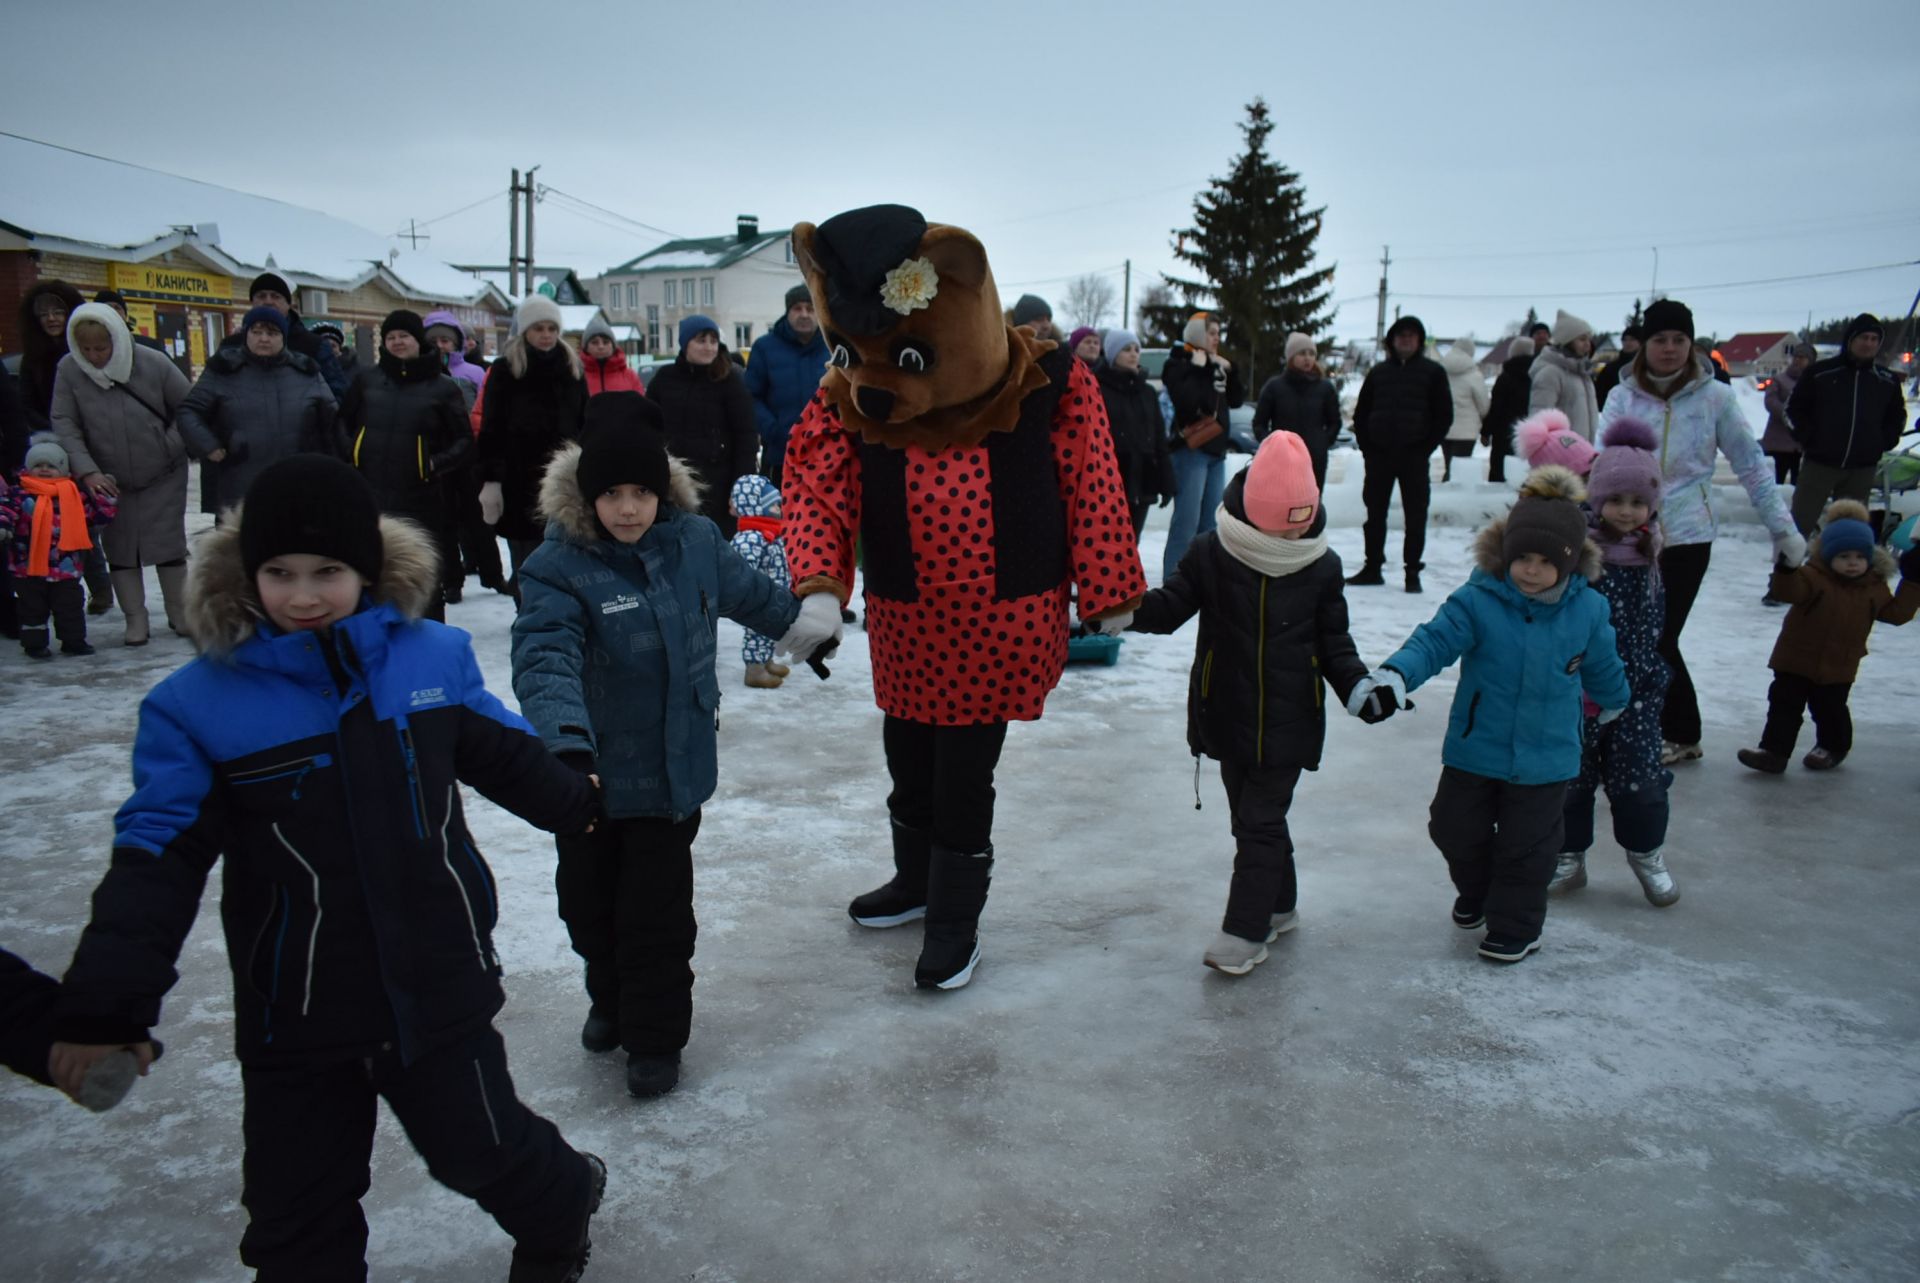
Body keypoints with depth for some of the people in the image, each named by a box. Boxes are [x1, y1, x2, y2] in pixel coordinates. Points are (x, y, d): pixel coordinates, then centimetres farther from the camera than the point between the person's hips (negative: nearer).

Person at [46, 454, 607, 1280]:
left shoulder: (435, 657, -5)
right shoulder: (197, 705, -11)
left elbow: (505, 754, 12)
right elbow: (157, 859, -10)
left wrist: (578, 807, 25)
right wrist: (105, 1004, -14)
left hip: (439, 985, 0)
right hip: (294, 1017, 0)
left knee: (478, 1146, 16)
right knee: (296, 1211, 12)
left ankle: (562, 1205, 50)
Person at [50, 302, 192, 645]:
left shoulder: (153, 362, -12)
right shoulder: (68, 370, -9)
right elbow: (64, 424, -9)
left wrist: (172, 446, -7)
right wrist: (87, 471, -18)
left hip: (163, 477, -1)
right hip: (108, 481, 2)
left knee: (169, 545, 3)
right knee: (119, 550, 7)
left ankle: (179, 612, 18)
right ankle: (135, 619, 17)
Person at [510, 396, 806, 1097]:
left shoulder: (696, 542, -5)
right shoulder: (556, 567, -17)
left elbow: (749, 592, 16)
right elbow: (545, 658, -32)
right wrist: (567, 744, -48)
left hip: (672, 769, 1)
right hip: (589, 775, 0)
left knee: (656, 910, 6)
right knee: (589, 901, 18)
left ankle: (656, 1035, 25)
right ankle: (610, 999, 45)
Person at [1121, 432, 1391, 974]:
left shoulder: (1322, 568, -5)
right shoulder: (1211, 552, -8)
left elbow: (1333, 643, 4)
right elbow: (1171, 605, -4)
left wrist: (1358, 688, -11)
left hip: (1288, 722, -2)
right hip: (1228, 715, 2)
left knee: (1259, 822, -2)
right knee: (1251, 817, 16)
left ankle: (1246, 930, 6)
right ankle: (1279, 905, 35)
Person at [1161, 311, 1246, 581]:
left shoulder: (1217, 364, 18)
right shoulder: (1179, 364, -5)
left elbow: (1237, 400, 15)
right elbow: (1185, 399, -21)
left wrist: (1230, 371, 4)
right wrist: (1198, 369, -14)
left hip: (1216, 450, 8)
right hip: (1190, 449, -8)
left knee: (1211, 521, 11)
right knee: (1187, 520, -15)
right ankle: (1173, 580, -14)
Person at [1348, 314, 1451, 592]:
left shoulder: (1432, 371, 4)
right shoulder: (1378, 372, 11)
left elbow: (1444, 415, 2)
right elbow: (1361, 413, 13)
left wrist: (1426, 448, -7)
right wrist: (1366, 447, 2)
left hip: (1414, 455, -3)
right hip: (1379, 454, 3)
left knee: (1415, 516, -1)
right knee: (1375, 514, 8)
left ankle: (1413, 572, 5)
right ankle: (1373, 567, 18)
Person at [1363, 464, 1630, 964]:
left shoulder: (1586, 610, -6)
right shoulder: (1477, 600, -15)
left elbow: (1601, 666, 11)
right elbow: (1434, 640, -24)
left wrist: (1612, 700, 28)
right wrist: (1396, 674, -41)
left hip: (1544, 757, 0)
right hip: (1475, 747, 0)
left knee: (1527, 845, 9)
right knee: (1456, 829, 13)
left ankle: (1515, 927, 29)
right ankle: (1476, 891, 44)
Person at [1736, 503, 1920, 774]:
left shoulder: (1875, 588, 3)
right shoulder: (1814, 577, -10)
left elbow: (1897, 613, 9)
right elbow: (1787, 591, -26)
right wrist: (1786, 568, -44)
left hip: (1838, 668, 2)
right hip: (1796, 660, -2)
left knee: (1830, 710, 12)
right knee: (1784, 704, -3)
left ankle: (1833, 748, 37)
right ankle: (1774, 751, 0)